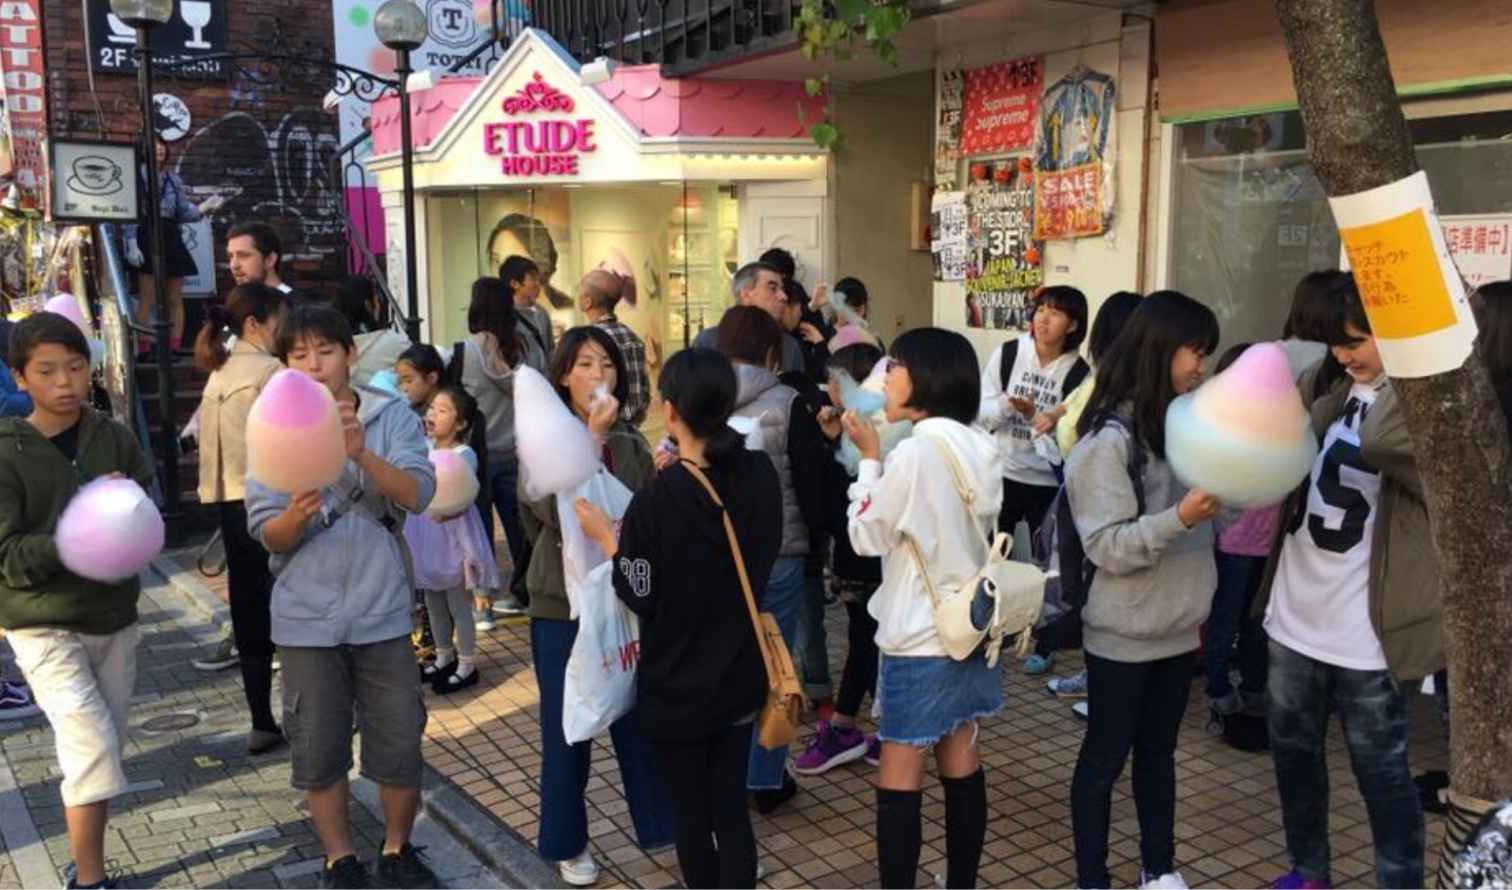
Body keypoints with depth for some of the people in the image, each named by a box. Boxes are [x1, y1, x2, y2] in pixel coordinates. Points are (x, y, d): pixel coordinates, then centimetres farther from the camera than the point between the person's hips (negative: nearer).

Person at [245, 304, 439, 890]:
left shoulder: (391, 416, -5)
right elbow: (267, 536, -7)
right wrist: (296, 514, -29)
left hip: (381, 613, 0)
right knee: (319, 749, 11)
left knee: (400, 744, 8)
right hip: (307, 619, 1)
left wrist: (362, 453, -34)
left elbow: (418, 494, -19)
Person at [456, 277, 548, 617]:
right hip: (518, 453, 3)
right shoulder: (528, 347, -2)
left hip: (477, 452, -3)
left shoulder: (463, 353, -12)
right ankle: (523, 593, 21)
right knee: (520, 526, 12)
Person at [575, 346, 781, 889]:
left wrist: (606, 537, -3)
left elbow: (641, 599, -15)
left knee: (692, 818, 14)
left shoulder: (655, 502, -23)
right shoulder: (762, 475, -7)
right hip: (741, 677, 5)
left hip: (677, 686, -4)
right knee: (732, 811, 16)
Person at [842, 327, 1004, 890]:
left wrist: (869, 456, -3)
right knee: (962, 767, 16)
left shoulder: (915, 451, -20)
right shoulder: (981, 448, 3)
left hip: (919, 636, -8)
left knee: (899, 779, 3)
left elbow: (866, 536, -10)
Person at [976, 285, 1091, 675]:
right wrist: (1008, 404, -23)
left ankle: (1045, 646, 28)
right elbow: (980, 412, -4)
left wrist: (1053, 421, -29)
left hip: (1048, 483, -1)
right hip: (1002, 474, 2)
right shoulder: (1007, 353, -5)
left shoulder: (1079, 373, -9)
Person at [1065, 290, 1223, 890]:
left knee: (1158, 752, 19)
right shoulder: (1109, 439, -18)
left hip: (1176, 627, 7)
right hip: (1123, 634, -7)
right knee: (1104, 757, 7)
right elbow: (1107, 546, -22)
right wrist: (1180, 518, -33)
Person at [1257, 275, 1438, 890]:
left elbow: (1379, 444, -36)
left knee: (1381, 770, 8)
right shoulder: (1327, 380, 6)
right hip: (1295, 612, 7)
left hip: (1365, 629, -7)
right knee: (1293, 749, 19)